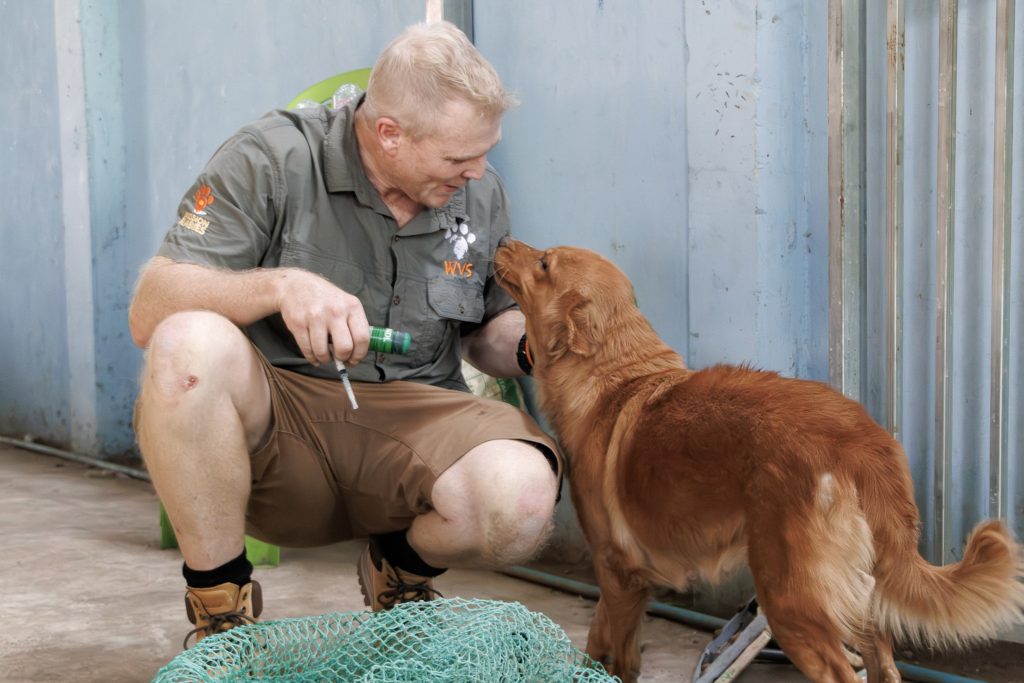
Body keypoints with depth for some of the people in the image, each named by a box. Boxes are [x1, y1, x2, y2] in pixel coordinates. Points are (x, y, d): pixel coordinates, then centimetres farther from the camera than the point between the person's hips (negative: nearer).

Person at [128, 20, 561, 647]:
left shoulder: (482, 194, 7)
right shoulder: (271, 161, -8)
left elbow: (487, 331, 20)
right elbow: (150, 312, -14)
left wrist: (530, 344, -3)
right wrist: (280, 286, -31)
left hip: (411, 419, 3)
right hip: (273, 425, -2)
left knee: (522, 496, -31)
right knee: (192, 344, -36)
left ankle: (400, 566, 8)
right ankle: (219, 603, -13)